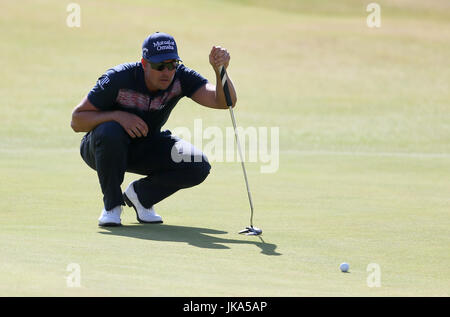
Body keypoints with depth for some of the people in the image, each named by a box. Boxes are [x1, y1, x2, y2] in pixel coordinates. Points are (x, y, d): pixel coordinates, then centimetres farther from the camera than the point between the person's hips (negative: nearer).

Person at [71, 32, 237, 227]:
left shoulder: (181, 78, -19)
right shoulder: (118, 79, -27)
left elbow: (223, 101, -31)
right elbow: (76, 121, -22)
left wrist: (220, 70, -51)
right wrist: (118, 115, -36)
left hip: (147, 148, 3)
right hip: (101, 148, -3)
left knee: (198, 166, -21)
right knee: (110, 132, -40)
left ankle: (140, 194, 6)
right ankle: (112, 203, -15)